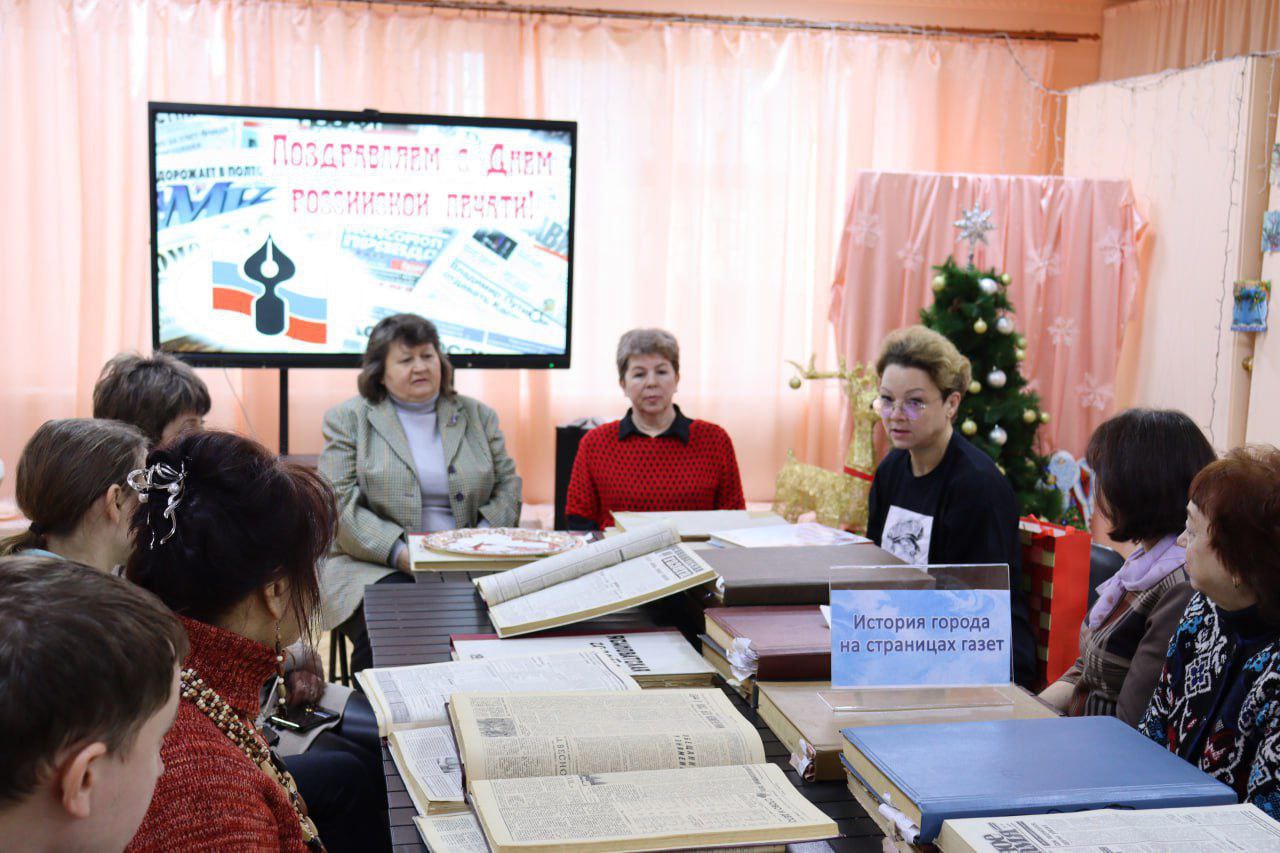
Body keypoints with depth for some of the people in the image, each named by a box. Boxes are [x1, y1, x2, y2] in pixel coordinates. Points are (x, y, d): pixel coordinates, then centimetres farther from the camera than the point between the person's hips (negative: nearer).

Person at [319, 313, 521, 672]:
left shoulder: (477, 416, 17)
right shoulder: (349, 419, 8)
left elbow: (508, 488, 13)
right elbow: (339, 504, -3)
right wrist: (401, 553, -16)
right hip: (378, 567, -2)